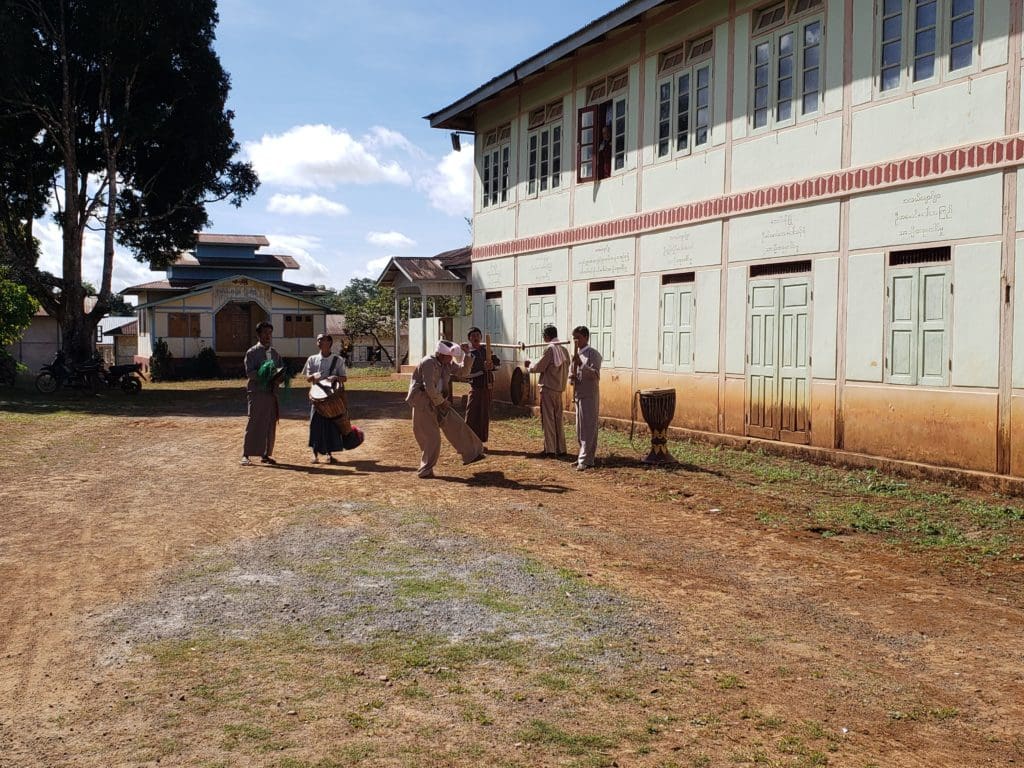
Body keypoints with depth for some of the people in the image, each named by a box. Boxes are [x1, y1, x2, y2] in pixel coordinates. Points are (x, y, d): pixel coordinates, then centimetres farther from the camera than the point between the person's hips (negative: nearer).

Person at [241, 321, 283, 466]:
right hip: (256, 392, -5)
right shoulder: (252, 352, 0)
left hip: (272, 393, 5)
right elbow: (249, 373, -10)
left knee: (270, 425, 5)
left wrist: (278, 377, -9)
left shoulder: (275, 353, 16)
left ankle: (265, 454, 13)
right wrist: (265, 374, -24)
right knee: (253, 424, -8)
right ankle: (246, 455, -6)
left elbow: (281, 372, 14)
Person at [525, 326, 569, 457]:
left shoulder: (550, 348, -14)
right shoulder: (563, 349, 8)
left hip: (548, 388, -7)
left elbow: (539, 367, -12)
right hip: (559, 388, 7)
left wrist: (529, 366, 9)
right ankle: (561, 448, 14)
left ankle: (550, 449, 1)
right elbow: (565, 368, 12)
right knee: (558, 419, 12)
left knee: (548, 419, -1)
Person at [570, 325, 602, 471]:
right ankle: (584, 458, 19)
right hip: (578, 394, 8)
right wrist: (571, 377, 2)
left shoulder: (593, 354, -8)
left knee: (588, 429, -8)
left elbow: (595, 374, -16)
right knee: (580, 429, 11)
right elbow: (572, 370, 25)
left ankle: (585, 460, -11)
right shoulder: (576, 354, 15)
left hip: (589, 395, -8)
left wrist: (581, 364, -27)